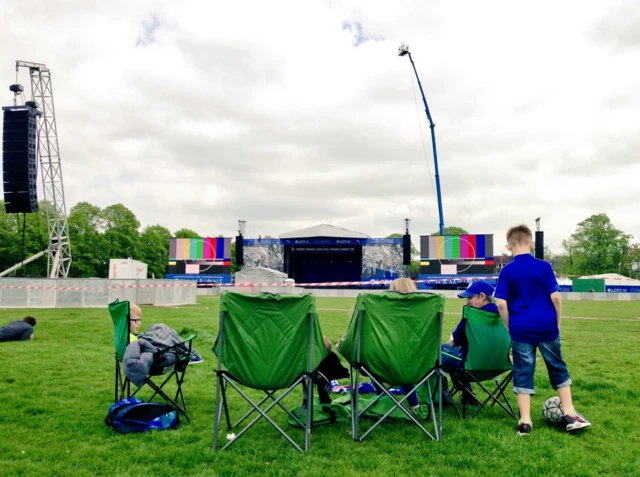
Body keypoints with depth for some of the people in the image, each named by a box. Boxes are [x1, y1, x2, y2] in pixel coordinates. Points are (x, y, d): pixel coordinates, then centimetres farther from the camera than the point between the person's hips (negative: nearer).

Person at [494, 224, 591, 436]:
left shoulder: (507, 271, -4)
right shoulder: (544, 267, -3)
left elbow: (501, 303, -8)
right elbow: (555, 297, -5)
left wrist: (510, 327, 4)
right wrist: (557, 322, 7)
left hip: (521, 330, -1)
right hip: (547, 327, 1)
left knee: (523, 373, 7)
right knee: (558, 369, 17)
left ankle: (525, 421, 9)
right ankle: (570, 415, 22)